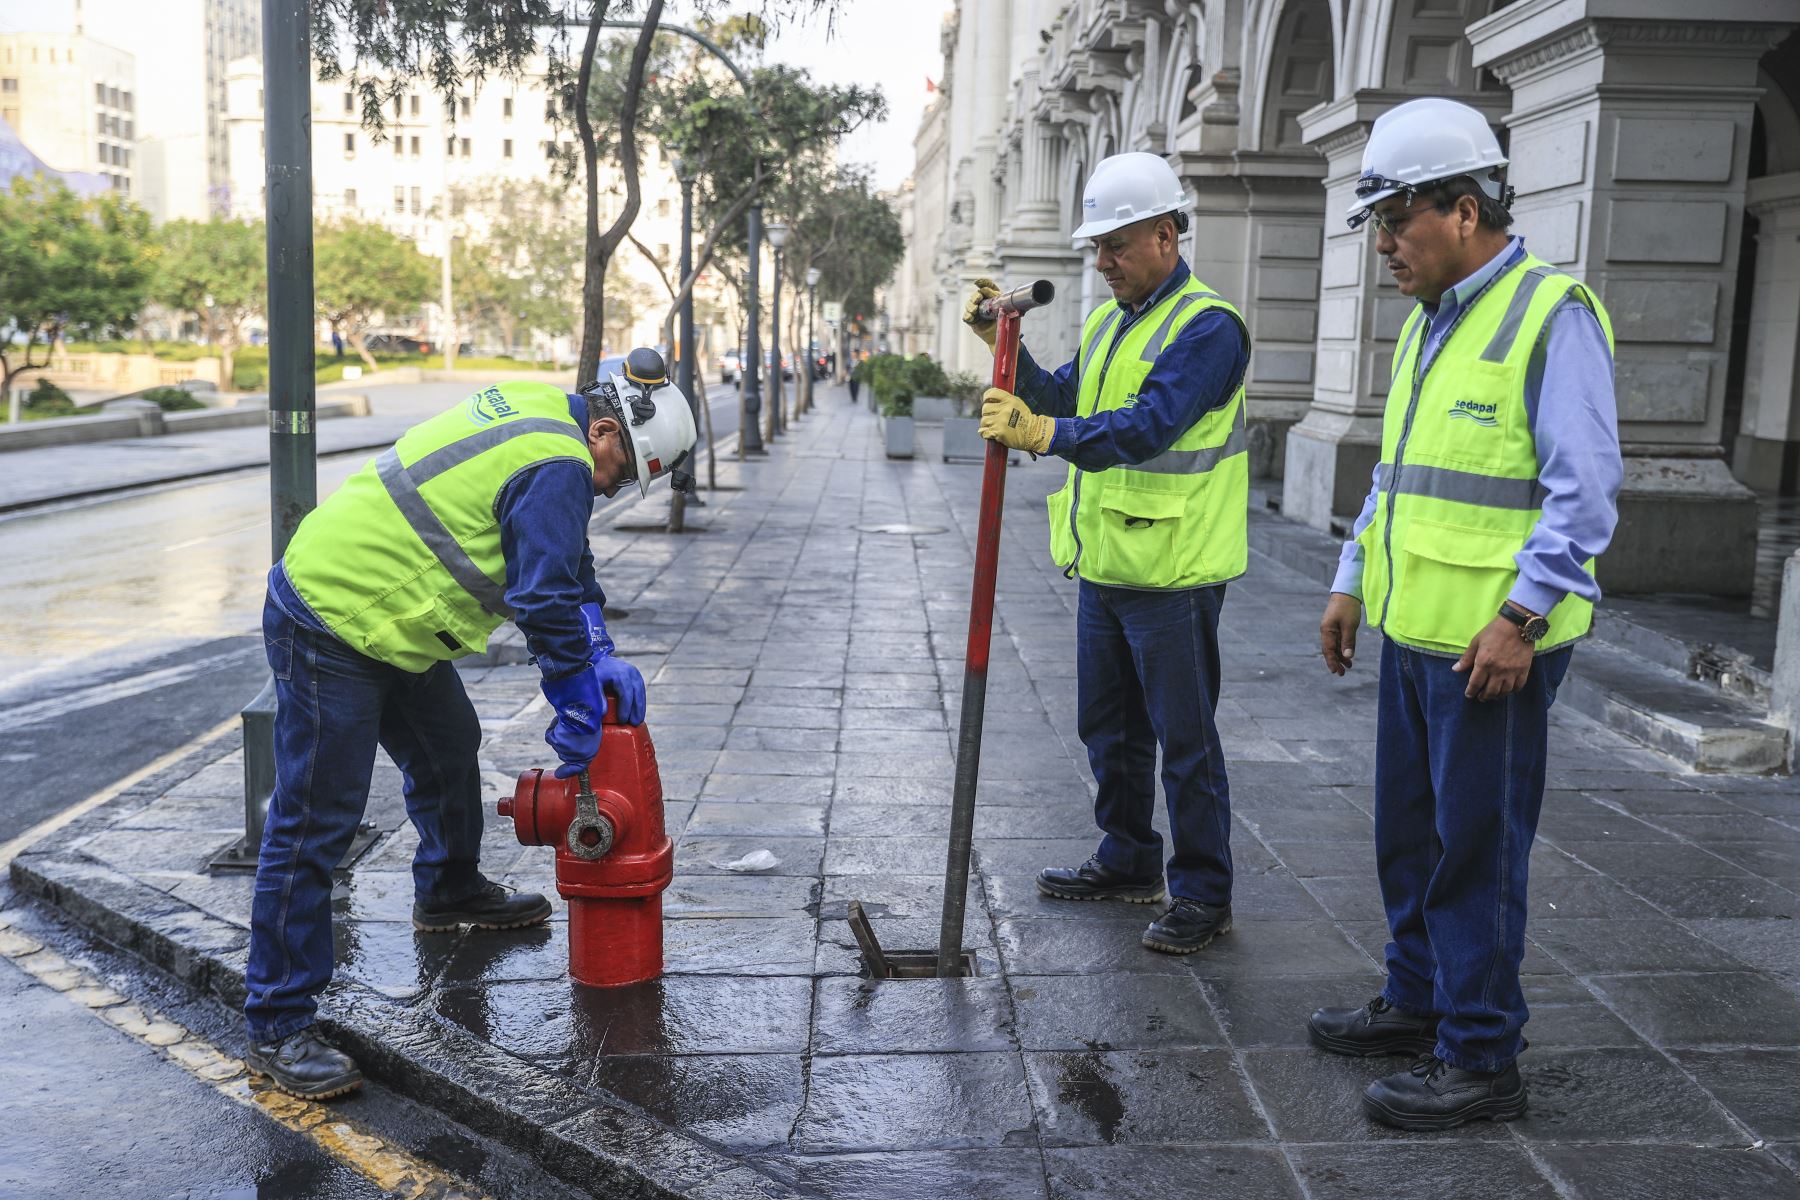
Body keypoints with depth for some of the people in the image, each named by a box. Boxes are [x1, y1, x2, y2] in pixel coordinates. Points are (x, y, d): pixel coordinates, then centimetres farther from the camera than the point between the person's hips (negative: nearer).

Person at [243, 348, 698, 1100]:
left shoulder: (539, 413, 9)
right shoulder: (557, 470, -23)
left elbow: (568, 565, 17)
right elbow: (543, 601, -22)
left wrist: (601, 658, 10)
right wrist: (578, 712, -10)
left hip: (380, 616, 11)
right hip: (328, 632, -11)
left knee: (449, 750, 25)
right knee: (314, 824, -6)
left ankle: (449, 891, 50)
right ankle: (276, 1026, 2)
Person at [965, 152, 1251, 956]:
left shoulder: (1207, 327, -14)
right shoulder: (1107, 322, 15)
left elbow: (1145, 427, -27)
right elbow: (1064, 403, 14)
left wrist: (1043, 434, -38)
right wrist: (1006, 347, 2)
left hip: (1173, 574, -9)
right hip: (1103, 565, 9)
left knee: (1184, 738, 0)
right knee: (1108, 729, 18)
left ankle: (1202, 893, 13)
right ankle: (1128, 863, 34)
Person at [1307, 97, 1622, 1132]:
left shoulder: (1551, 316, -12)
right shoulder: (1430, 323, 15)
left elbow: (1586, 487, -17)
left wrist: (1520, 617, -20)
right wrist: (1353, 580, 19)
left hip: (1494, 647, -9)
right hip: (1415, 634, 9)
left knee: (1477, 851, 0)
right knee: (1410, 835, 18)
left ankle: (1480, 1059, 12)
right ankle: (1418, 1001, 35)